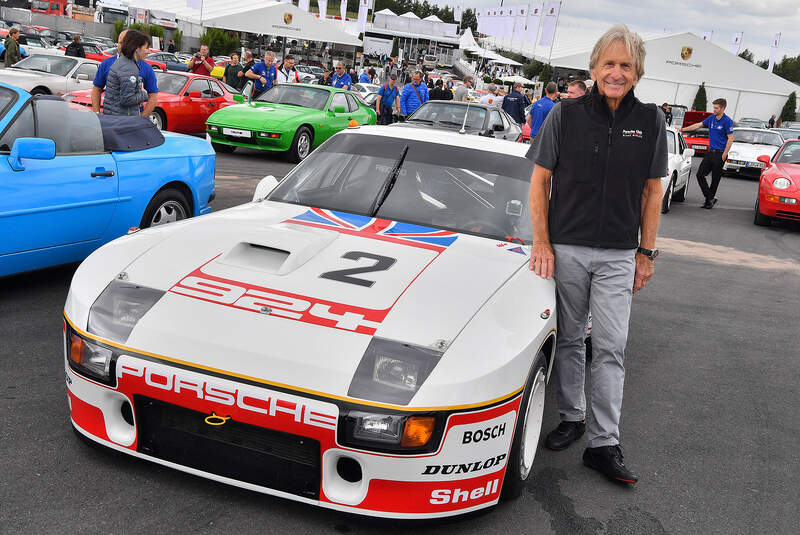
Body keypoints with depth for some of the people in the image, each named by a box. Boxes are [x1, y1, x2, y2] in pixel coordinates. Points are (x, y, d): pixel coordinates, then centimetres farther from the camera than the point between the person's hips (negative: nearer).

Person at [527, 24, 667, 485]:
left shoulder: (650, 121, 2)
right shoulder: (566, 114, -2)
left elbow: (652, 191, 7)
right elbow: (540, 179, 2)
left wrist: (647, 252, 4)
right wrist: (541, 243, -5)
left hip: (618, 254, 0)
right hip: (565, 249, 0)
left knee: (611, 348, -2)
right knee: (569, 340, 11)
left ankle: (604, 444, 2)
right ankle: (572, 417, 27)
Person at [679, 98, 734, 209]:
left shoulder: (727, 121, -11)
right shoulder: (711, 118, 9)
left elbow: (730, 138, -12)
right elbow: (698, 125, 19)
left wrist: (724, 155, -15)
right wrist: (683, 129, 16)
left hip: (720, 154, -7)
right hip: (710, 152, 7)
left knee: (715, 178, 2)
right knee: (700, 174, -1)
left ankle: (710, 199, 13)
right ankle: (710, 198, 3)